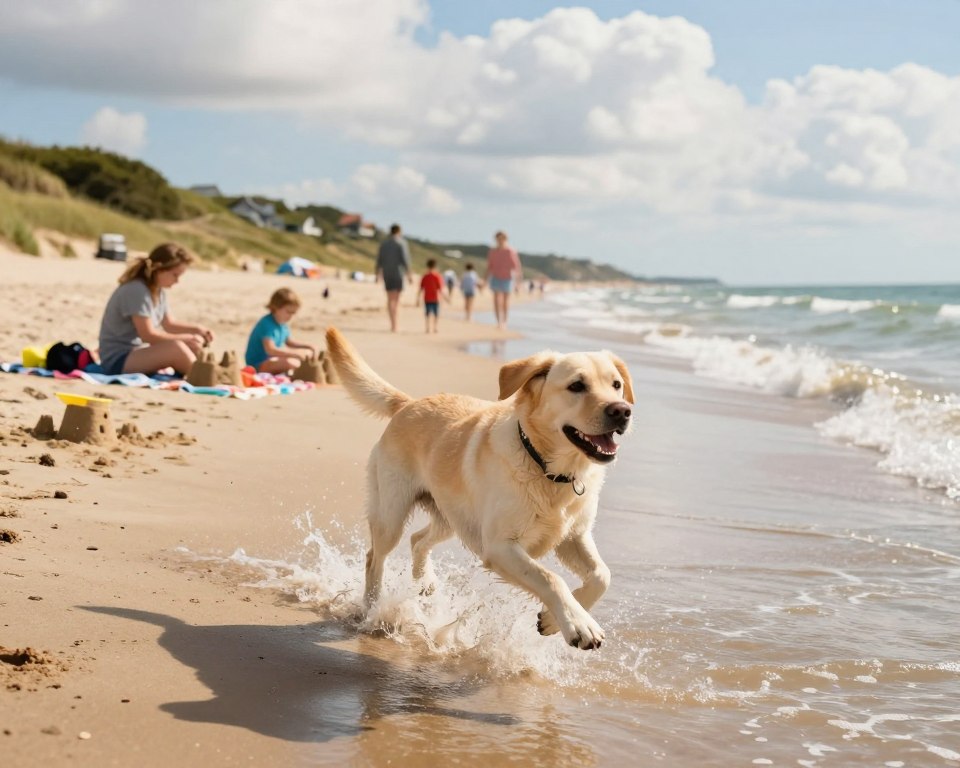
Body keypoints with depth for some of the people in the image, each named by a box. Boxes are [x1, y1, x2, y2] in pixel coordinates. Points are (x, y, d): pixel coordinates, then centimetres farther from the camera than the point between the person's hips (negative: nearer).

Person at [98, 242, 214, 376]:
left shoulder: (159, 291, 8)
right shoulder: (136, 291, -20)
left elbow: (169, 325, 18)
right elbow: (148, 335, -22)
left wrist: (197, 329, 1)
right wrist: (185, 338, -18)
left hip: (138, 353, 10)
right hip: (117, 360, -10)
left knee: (194, 345, 0)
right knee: (176, 348, -31)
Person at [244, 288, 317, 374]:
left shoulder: (283, 323, 5)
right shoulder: (267, 324, -24)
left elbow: (288, 342, 22)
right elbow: (270, 350, -35)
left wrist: (307, 346, 6)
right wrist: (296, 353, -40)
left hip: (273, 358, 10)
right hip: (258, 365, -10)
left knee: (308, 353, 8)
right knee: (290, 362, -36)